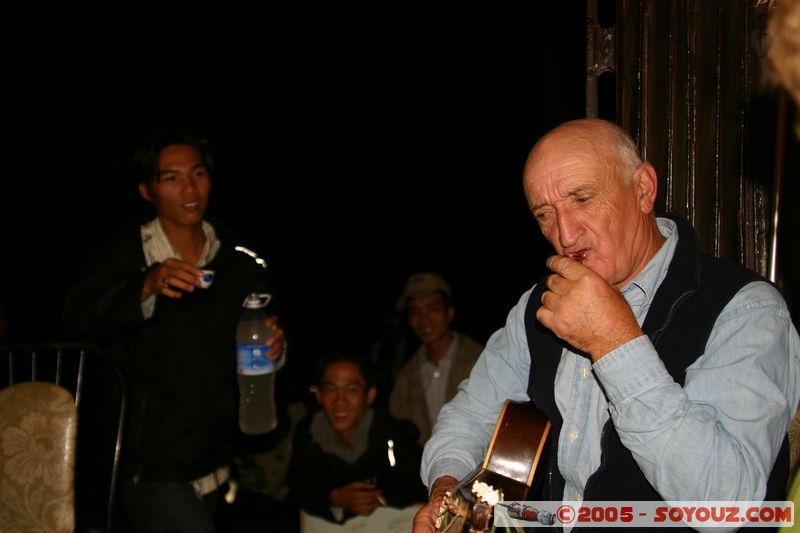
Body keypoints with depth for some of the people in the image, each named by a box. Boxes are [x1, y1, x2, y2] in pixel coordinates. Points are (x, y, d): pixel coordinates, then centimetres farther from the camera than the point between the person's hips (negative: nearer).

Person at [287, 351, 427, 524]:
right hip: (329, 526, 2)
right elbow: (299, 488, -3)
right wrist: (336, 498, -17)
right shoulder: (306, 431, -8)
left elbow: (413, 490, -7)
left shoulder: (395, 435, -17)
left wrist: (379, 499, -19)